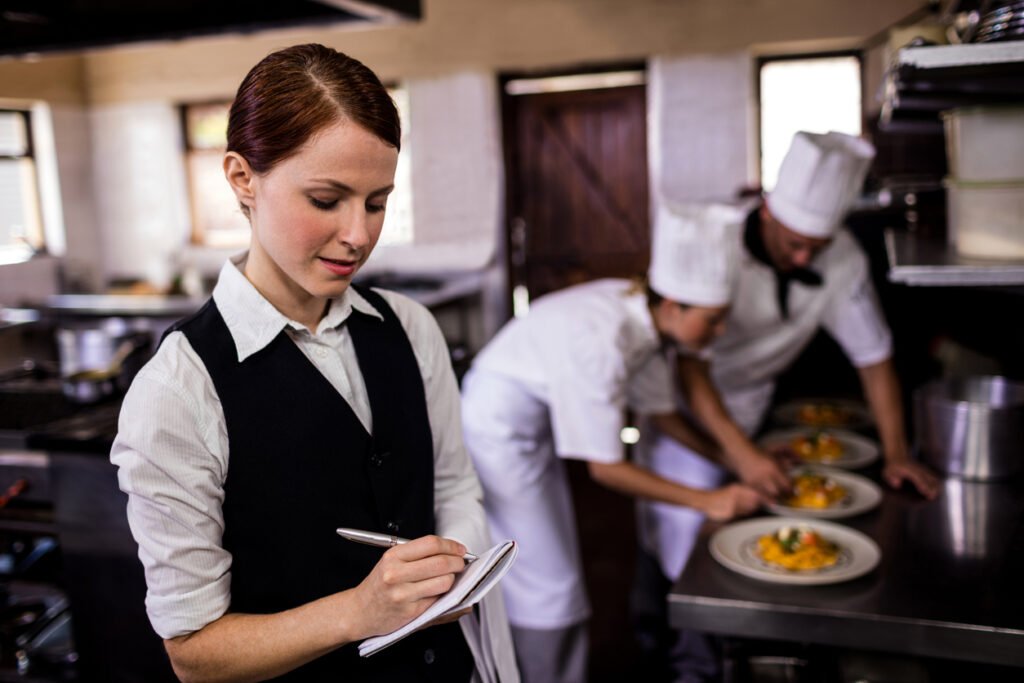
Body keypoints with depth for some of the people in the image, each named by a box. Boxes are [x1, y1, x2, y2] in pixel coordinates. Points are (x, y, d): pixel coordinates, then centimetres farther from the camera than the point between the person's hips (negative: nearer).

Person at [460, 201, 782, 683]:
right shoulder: (602, 339, -34)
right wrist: (709, 501, -21)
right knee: (546, 585, 0)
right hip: (496, 428, -8)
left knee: (554, 568, 18)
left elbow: (660, 410, 6)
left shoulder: (644, 315, -9)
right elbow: (605, 468, -25)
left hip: (535, 423, 9)